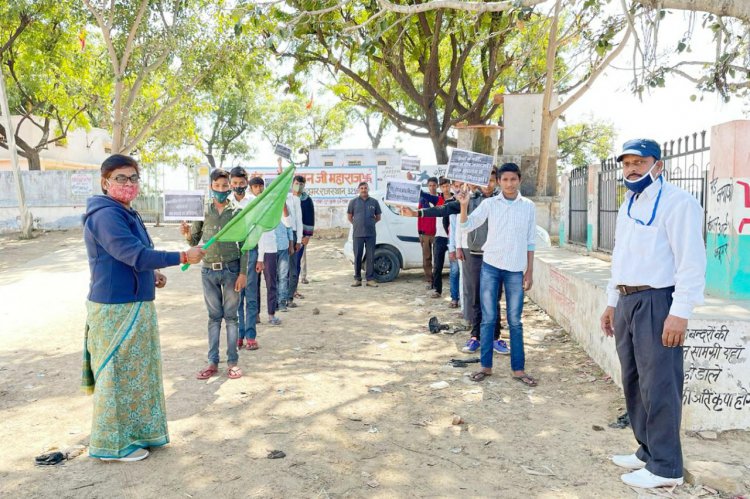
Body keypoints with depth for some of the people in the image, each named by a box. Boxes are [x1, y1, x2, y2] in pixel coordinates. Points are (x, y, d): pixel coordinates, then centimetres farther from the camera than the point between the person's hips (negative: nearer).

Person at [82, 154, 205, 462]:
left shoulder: (126, 213, 13)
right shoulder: (106, 215, -19)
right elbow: (135, 254, -26)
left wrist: (152, 274, 8)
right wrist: (183, 257, -23)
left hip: (133, 305, 10)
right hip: (116, 309, -10)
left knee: (135, 372, 18)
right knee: (120, 374, 1)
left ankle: (135, 432, 33)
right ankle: (114, 445, 16)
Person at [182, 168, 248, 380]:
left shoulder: (237, 211, -1)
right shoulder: (203, 211, 4)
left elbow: (244, 245, -1)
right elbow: (194, 240, 8)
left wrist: (243, 273, -7)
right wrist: (187, 234, -14)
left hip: (231, 269, -2)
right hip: (208, 270, 2)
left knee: (231, 316, 4)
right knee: (214, 317, 9)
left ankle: (232, 362, 11)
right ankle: (212, 362, 15)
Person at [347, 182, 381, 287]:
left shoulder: (374, 202, 7)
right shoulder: (354, 202, 5)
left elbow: (378, 217, 15)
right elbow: (349, 217, 14)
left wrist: (370, 223, 9)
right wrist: (357, 224, 9)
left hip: (371, 234, 1)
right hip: (358, 234, 0)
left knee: (370, 257, 1)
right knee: (357, 257, 3)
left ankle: (370, 279, 7)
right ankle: (357, 279, 11)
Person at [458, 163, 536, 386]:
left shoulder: (528, 206, 3)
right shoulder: (489, 204, 0)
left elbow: (530, 242, 6)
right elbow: (467, 226, -5)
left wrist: (530, 271, 4)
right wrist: (464, 205, -21)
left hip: (516, 269, 0)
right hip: (490, 267, 0)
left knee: (515, 321, 6)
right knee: (488, 319, 5)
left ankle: (518, 369, 15)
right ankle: (486, 366, 16)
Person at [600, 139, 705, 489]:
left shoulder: (677, 202, -11)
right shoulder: (627, 206, 17)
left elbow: (691, 261, -17)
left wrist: (680, 313, -21)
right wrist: (612, 302, 21)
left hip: (656, 302, -9)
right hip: (626, 301, 9)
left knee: (658, 384, -4)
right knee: (633, 381, 15)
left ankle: (666, 467, 8)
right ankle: (647, 451, 28)